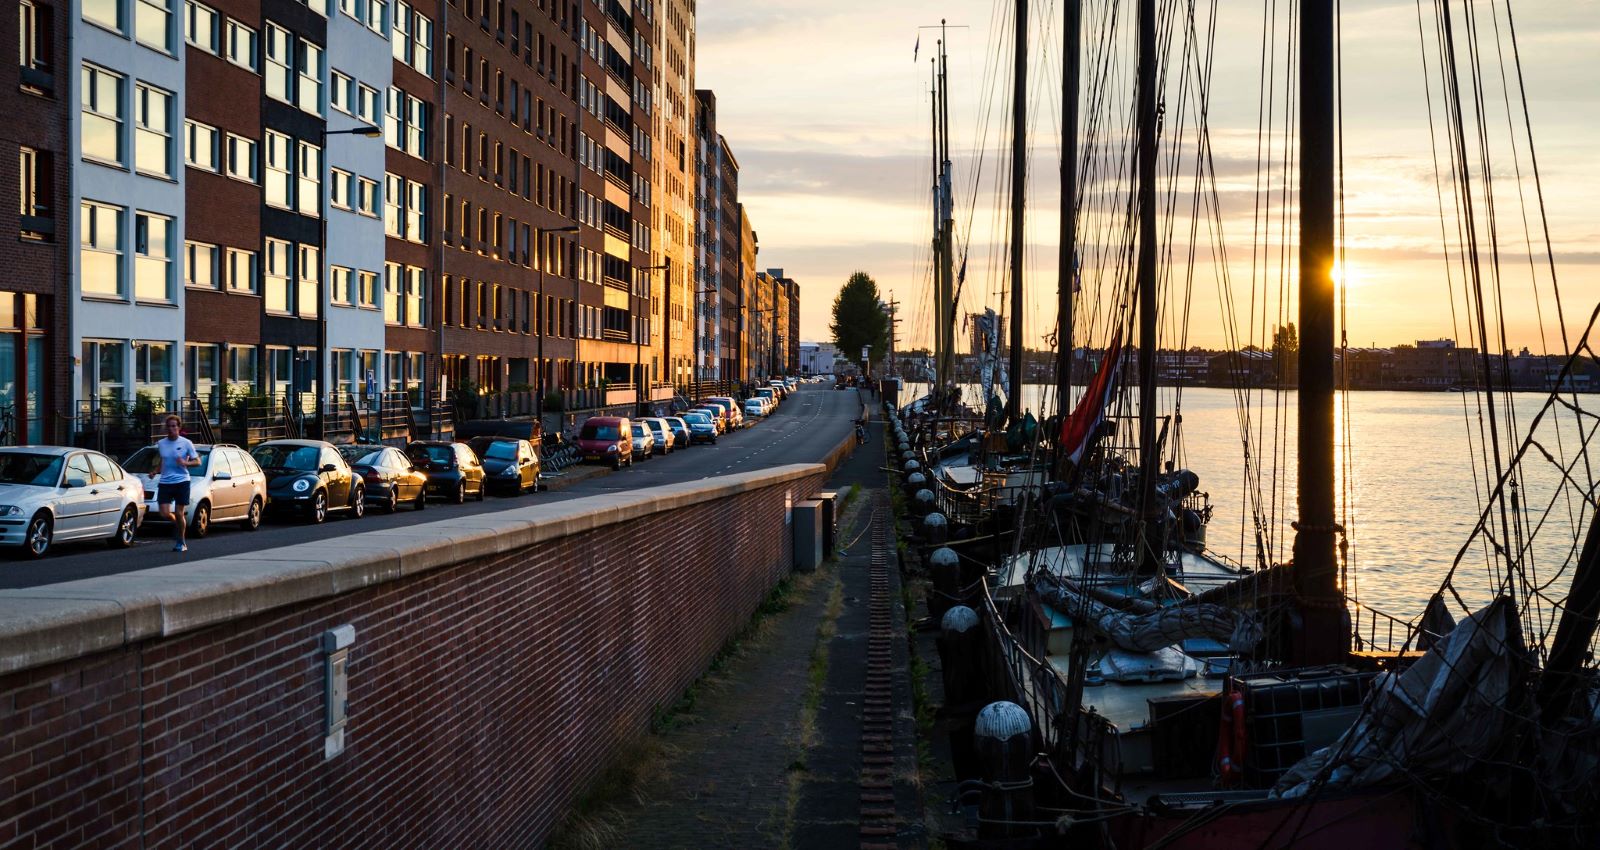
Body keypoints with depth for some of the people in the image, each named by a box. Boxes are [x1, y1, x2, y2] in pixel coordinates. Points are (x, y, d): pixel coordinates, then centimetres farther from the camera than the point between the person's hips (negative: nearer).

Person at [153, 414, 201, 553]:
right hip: (165, 483, 3)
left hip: (181, 482, -3)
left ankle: (181, 542, 13)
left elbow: (197, 462, 0)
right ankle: (178, 523, 28)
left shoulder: (186, 443, -2)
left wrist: (185, 463, -18)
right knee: (165, 514, -7)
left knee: (179, 513, -3)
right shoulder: (160, 443, 9)